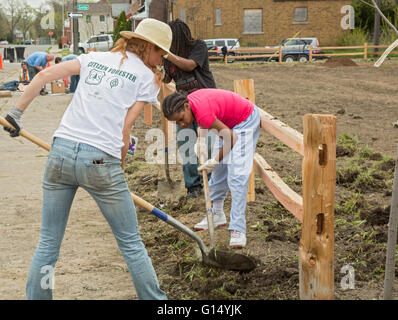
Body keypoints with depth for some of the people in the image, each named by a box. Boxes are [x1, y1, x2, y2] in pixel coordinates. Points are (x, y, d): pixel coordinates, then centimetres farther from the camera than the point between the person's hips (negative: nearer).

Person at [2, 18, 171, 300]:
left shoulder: (94, 59, 18)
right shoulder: (148, 78, 5)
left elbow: (44, 75, 12)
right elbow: (125, 129, -1)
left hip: (60, 152, 4)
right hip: (100, 162, -4)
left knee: (48, 244, 14)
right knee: (131, 244, 11)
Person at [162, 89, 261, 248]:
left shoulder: (202, 112, -36)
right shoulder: (188, 100, -10)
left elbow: (231, 138, -28)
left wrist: (215, 161, -17)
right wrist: (201, 141, 0)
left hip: (246, 121, -9)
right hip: (229, 121, 10)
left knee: (237, 175, -17)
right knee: (219, 169, 14)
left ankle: (238, 229, -18)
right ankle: (217, 214, 28)